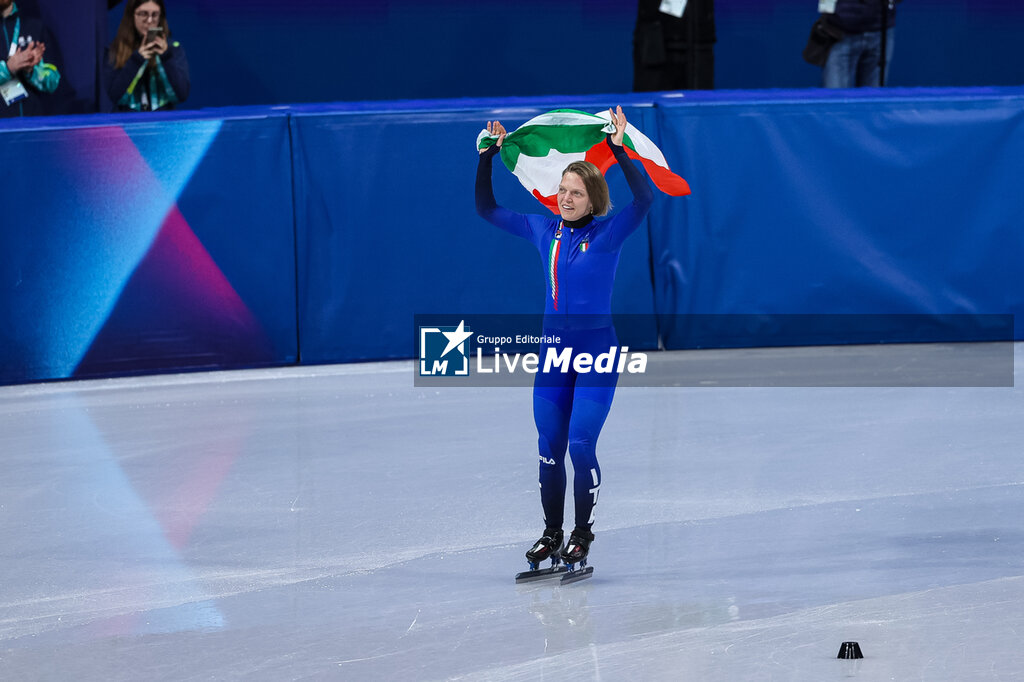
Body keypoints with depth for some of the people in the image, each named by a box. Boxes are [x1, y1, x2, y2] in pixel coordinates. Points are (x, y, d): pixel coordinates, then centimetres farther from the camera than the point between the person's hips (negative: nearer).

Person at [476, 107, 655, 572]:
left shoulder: (609, 233, -8)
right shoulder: (544, 231, 5)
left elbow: (644, 199, -25)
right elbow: (486, 209, 11)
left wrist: (620, 149, -31)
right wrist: (488, 156, 2)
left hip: (596, 348, -4)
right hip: (553, 349, 4)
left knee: (581, 444, -9)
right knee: (549, 447, 6)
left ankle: (582, 534, 5)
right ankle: (552, 534, 19)